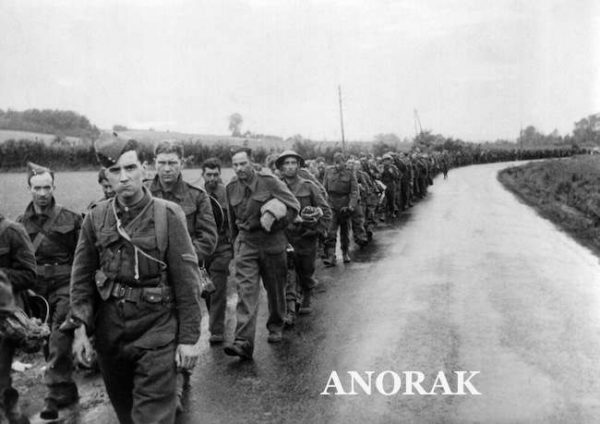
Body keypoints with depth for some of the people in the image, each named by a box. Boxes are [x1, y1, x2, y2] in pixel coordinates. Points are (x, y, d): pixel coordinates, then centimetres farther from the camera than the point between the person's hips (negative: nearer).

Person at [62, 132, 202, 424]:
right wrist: (79, 327, -2)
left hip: (156, 330, -4)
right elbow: (82, 276, 7)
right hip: (109, 330, 4)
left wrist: (189, 338, -10)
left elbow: (187, 281, -9)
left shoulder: (168, 215, -10)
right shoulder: (95, 218, 1)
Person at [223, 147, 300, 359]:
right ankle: (244, 342, -15)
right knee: (246, 290, -10)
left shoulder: (269, 181, -9)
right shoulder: (231, 188, 4)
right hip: (246, 243, 2)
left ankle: (275, 327, 36)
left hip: (271, 242, -2)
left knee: (275, 288, 12)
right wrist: (235, 243, 22)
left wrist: (276, 224, -18)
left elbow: (294, 205, -9)